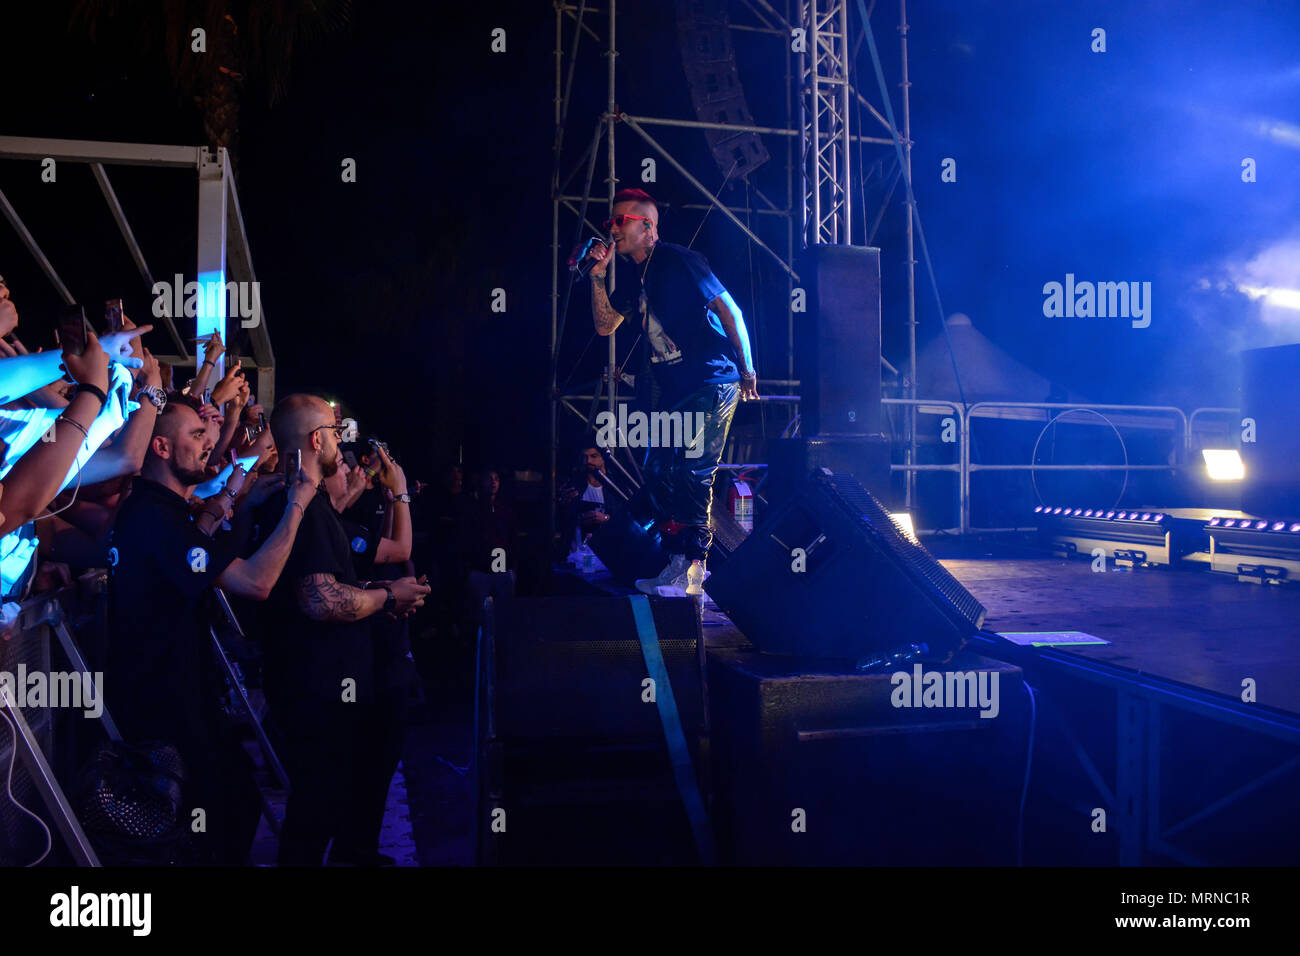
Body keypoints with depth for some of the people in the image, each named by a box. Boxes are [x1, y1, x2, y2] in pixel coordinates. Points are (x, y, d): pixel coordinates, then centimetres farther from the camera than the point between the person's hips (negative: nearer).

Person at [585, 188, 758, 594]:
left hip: (712, 381, -8)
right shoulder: (632, 273, 14)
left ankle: (689, 572, -8)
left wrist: (747, 369, -9)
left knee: (691, 470, -13)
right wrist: (598, 275, 4)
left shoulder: (678, 261, -9)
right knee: (658, 474, 6)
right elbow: (605, 325, 16)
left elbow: (730, 311, -9)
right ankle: (678, 567, 16)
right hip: (672, 389, 8)